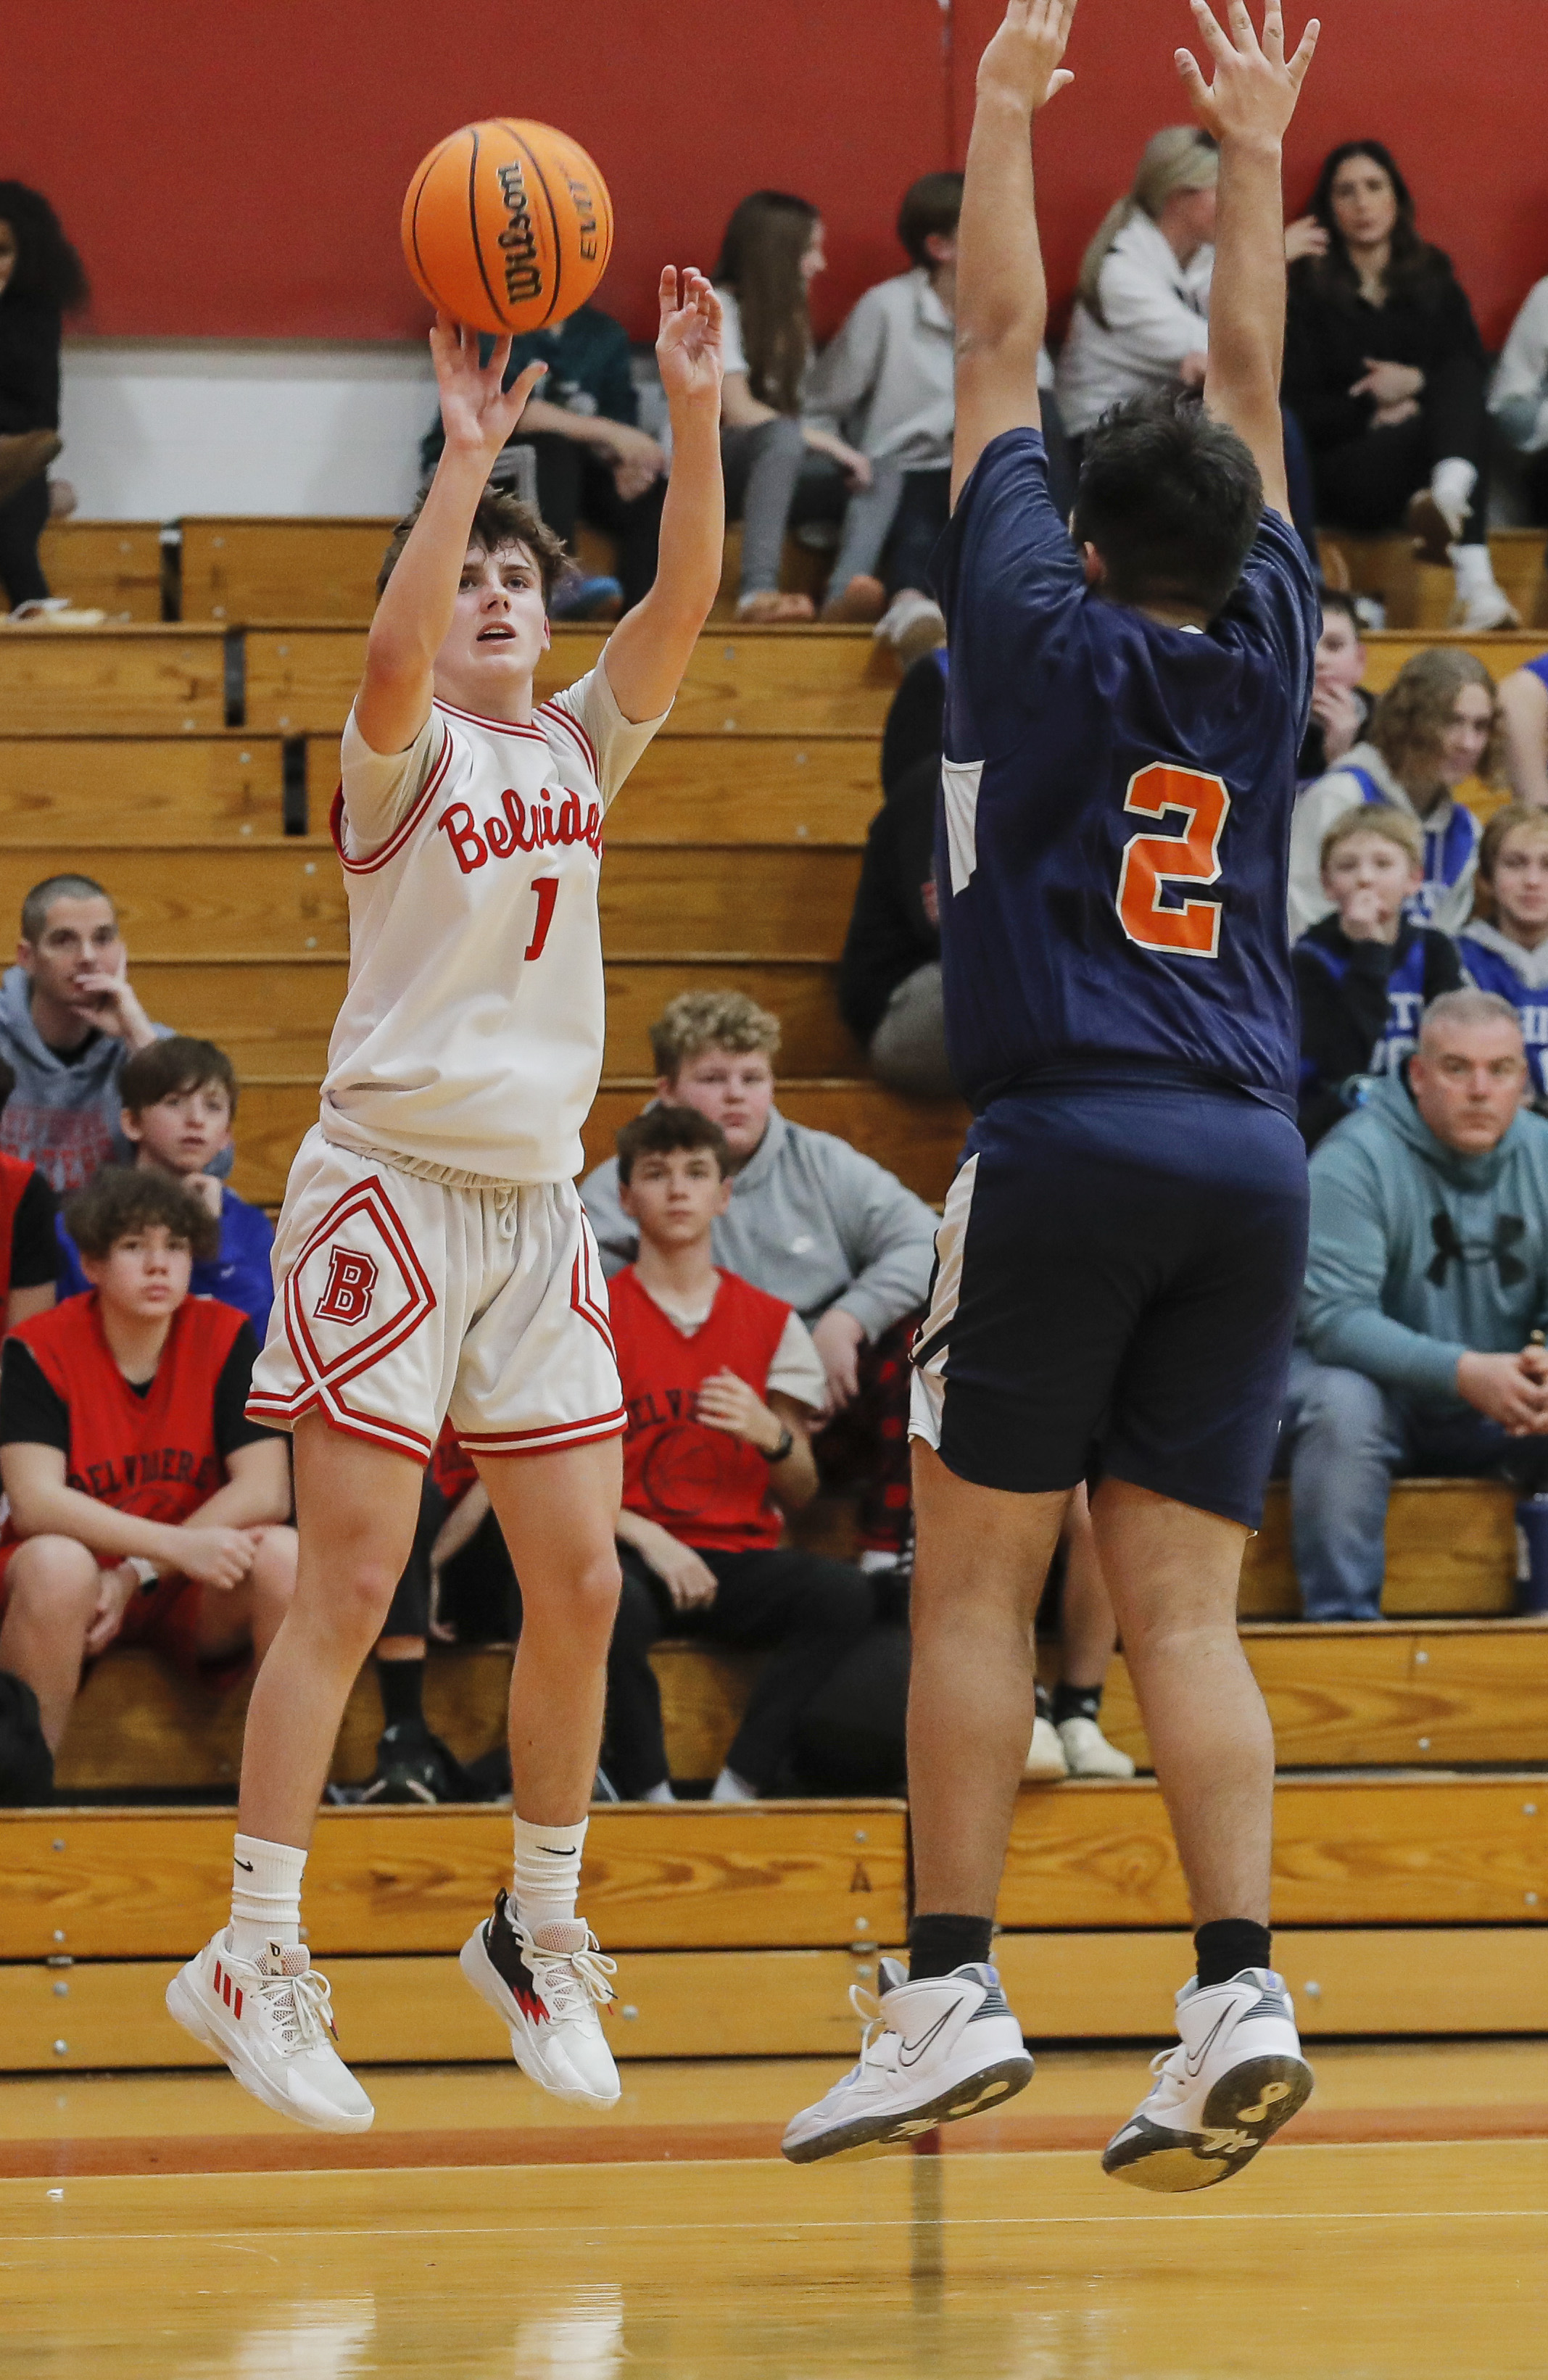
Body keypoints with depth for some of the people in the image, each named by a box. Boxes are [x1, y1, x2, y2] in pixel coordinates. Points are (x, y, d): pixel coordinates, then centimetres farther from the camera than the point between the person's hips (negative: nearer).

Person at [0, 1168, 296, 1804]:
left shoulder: (225, 1338, -3)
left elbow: (265, 1490, -11)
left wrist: (140, 1574, -20)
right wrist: (177, 1546, -31)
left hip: (197, 1601, 2)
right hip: (83, 1573, -2)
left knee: (283, 1555, -28)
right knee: (56, 1565, -37)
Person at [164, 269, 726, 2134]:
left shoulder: (582, 748, 10)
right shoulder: (405, 758, -4)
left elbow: (684, 606, -5)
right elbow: (390, 655, -27)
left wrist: (694, 415, -17)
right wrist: (464, 458, -37)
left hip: (538, 1202, 6)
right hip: (391, 1188, -5)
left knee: (580, 1584, 3)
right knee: (348, 1589, -9)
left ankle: (537, 1931, 17)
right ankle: (253, 1956, -6)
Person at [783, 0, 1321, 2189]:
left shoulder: (1046, 646, 0)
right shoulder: (1262, 657, 9)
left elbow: (1003, 346, 6)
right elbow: (1252, 390, 20)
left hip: (1068, 1145, -4)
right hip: (1250, 1155, 4)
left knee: (975, 1579, 1)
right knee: (1180, 1607, 2)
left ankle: (952, 1992, -6)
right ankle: (1239, 1996, -11)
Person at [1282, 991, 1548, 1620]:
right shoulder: (1354, 1160, -17)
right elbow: (1334, 1315, -26)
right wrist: (1463, 1372, -38)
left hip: (1493, 1416, 4)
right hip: (1380, 1388, -4)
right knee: (1341, 1404, -37)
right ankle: (1341, 1621, -30)